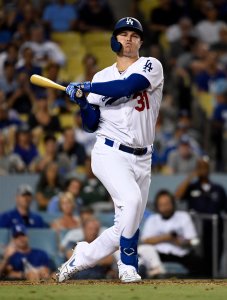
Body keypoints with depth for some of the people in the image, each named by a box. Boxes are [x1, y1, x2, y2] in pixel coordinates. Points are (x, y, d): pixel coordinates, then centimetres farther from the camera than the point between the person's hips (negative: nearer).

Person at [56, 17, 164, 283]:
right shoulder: (102, 77, 9)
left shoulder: (151, 66, 1)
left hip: (141, 159, 2)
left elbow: (128, 86, -19)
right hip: (110, 153, -2)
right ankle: (128, 266, -15)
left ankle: (79, 259, 23)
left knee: (126, 226, 3)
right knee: (131, 199, -28)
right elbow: (91, 124, 6)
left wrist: (86, 88, -13)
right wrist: (82, 101, -12)